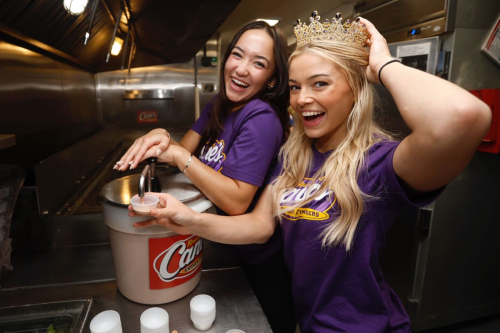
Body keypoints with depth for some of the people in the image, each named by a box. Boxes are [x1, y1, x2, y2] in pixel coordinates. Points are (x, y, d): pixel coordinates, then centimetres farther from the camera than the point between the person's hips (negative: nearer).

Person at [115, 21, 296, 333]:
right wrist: (161, 137, -22)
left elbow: (236, 202, -34)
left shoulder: (262, 118, -29)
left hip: (265, 259, -7)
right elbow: (184, 151, -2)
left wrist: (179, 155, -32)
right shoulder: (218, 107, -3)